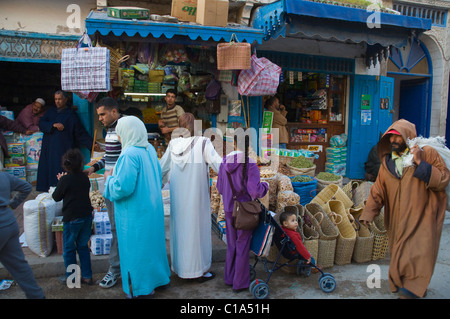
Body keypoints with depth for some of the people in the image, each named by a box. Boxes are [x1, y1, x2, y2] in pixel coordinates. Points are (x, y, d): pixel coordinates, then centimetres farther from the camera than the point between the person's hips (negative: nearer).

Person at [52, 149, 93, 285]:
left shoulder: (65, 180, -13)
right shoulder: (85, 178, 2)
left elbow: (56, 197, -3)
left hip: (71, 218, -5)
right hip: (87, 216, 5)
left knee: (68, 248, 12)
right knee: (83, 246, 16)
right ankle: (87, 276, 20)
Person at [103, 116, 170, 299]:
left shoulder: (129, 155, -23)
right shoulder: (150, 150, 2)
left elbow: (123, 187, -27)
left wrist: (109, 178, -6)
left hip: (135, 213, -8)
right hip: (152, 208, 8)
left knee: (136, 247, 8)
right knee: (152, 242, 22)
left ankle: (142, 287, 24)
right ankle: (158, 277, 38)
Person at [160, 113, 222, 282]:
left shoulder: (173, 144, 0)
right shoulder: (202, 143, -13)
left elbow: (161, 169, 9)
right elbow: (218, 164, -17)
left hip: (177, 196, 5)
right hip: (196, 196, -4)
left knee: (179, 226, 16)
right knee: (197, 228, 6)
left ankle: (179, 266, 31)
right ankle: (199, 269, 17)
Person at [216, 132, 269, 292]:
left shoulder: (224, 163, -2)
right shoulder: (250, 165, -18)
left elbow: (220, 188, 6)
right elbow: (255, 191, -24)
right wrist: (265, 186, -3)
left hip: (229, 210, 5)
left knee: (231, 245, 20)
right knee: (243, 246, 9)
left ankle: (230, 278, 34)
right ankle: (240, 282, 22)